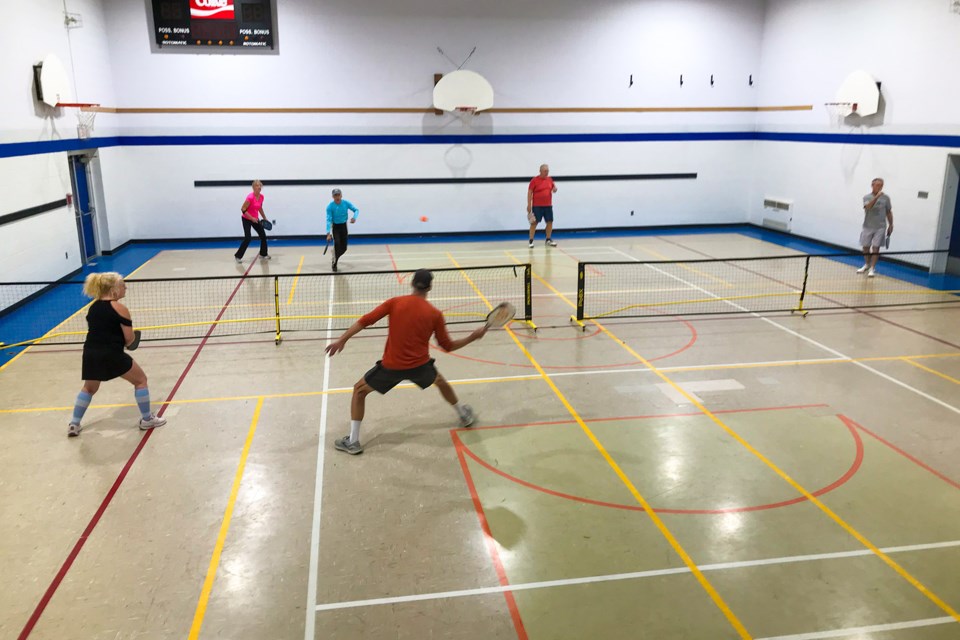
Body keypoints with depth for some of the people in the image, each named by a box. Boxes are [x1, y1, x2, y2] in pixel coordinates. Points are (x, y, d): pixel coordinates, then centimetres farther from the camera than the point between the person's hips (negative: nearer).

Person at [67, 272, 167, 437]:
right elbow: (129, 339, -7)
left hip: (90, 354, 7)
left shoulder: (93, 307, 13)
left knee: (89, 388, 30)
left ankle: (74, 425, 30)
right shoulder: (120, 308, -8)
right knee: (140, 380, 14)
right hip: (112, 355, -7)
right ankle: (147, 419, 20)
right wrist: (122, 342, 14)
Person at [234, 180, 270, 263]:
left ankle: (263, 255, 21)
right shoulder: (250, 197, -24)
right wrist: (252, 218, -24)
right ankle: (238, 256, -3)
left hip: (255, 219, 7)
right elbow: (243, 209, -22)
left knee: (263, 236, 6)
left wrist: (264, 218, 17)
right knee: (247, 238, -15)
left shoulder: (261, 197, -2)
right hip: (246, 219, -7)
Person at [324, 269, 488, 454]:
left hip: (391, 366, -1)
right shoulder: (435, 314, -5)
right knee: (441, 382, 34)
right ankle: (465, 415, 51)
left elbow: (366, 320, -10)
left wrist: (342, 339, -3)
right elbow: (447, 346, 2)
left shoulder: (395, 302, -7)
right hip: (420, 365, 2)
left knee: (359, 390, 19)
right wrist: (473, 337, 13)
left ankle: (353, 441, 16)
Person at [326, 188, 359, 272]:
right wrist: (328, 233, -31)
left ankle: (335, 257, 36)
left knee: (344, 248, 5)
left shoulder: (346, 203, -12)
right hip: (335, 226, -3)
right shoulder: (330, 207, -19)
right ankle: (334, 263, -15)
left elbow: (356, 210, -5)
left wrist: (354, 217, -28)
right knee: (337, 243, -27)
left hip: (343, 226, 3)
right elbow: (329, 220, -22)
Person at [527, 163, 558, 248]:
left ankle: (548, 240, 18)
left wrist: (555, 188, -4)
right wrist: (529, 205, -12)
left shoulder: (550, 179, 8)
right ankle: (531, 241, 2)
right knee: (534, 223, -3)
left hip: (548, 205, 5)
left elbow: (553, 187, 22)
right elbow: (529, 192, -7)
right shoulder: (535, 180, -8)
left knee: (550, 222, 5)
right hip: (537, 206, -5)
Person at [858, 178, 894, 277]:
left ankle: (872, 268, -1)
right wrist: (876, 197, -37)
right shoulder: (867, 197, -3)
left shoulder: (886, 198, 1)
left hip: (880, 227, -1)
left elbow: (889, 212, 8)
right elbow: (868, 207, -25)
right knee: (865, 247, 9)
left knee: (876, 248, -5)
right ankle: (867, 264, 30)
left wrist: (891, 225, 7)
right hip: (868, 227, 1)